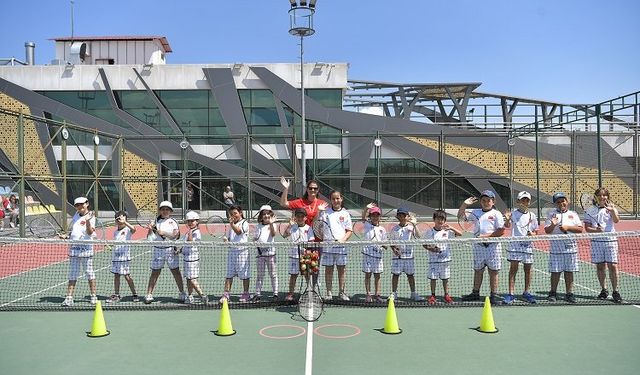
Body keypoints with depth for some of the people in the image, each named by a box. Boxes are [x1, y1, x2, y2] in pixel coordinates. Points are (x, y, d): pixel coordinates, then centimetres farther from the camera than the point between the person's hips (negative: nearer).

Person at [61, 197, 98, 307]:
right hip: (74, 247, 6)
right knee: (72, 274, 5)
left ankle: (93, 296, 10)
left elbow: (90, 232, -18)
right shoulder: (75, 215, 14)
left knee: (89, 273, 2)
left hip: (86, 248, -6)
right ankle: (69, 297, 7)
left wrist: (87, 221, -32)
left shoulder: (91, 217, -6)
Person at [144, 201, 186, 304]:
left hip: (170, 250, -1)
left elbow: (175, 235, -9)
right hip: (158, 250, 1)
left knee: (176, 271, 1)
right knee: (155, 273, 3)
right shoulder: (155, 222, 8)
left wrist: (163, 233, -19)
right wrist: (150, 229, -12)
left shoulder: (173, 222, 5)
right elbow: (149, 237, 6)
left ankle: (182, 293, 10)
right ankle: (149, 294, 10)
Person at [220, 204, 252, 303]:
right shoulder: (231, 225, 16)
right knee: (229, 274, 5)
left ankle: (245, 294, 11)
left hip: (242, 251, -5)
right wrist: (226, 240, -2)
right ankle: (226, 294, 7)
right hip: (232, 251, 6)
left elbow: (239, 232, -20)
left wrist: (232, 223, -31)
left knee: (244, 274, 1)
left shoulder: (244, 223, -4)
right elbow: (228, 237, 20)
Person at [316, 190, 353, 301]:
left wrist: (343, 239, -10)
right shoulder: (325, 212, 7)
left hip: (341, 245, 0)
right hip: (327, 245, 0)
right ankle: (329, 293, 12)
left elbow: (350, 230, 6)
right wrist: (320, 211, -12)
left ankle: (342, 292, 15)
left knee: (341, 269, 5)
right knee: (328, 269, 4)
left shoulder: (345, 213, 7)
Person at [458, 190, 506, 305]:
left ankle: (494, 295, 10)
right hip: (478, 246, 3)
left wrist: (487, 236, -13)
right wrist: (465, 204, -2)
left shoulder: (496, 214, 0)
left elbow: (501, 231, -6)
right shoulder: (475, 212, 11)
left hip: (493, 246, -3)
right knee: (478, 270, 11)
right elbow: (461, 216, 11)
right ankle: (475, 293, 21)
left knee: (493, 271, 1)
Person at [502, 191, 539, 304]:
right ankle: (510, 294, -3)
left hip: (528, 245, 3)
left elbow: (536, 231, 14)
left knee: (528, 269, 8)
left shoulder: (532, 216, 9)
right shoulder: (513, 213, 0)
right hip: (515, 244, -3)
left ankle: (526, 293, 23)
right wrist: (507, 220, -35)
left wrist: (532, 234, -8)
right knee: (513, 269, -4)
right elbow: (507, 226, -14)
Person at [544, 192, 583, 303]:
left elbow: (580, 229, 2)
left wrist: (567, 227, -11)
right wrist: (553, 225, -18)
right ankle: (553, 293, 11)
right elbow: (547, 231, 1)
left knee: (569, 272, 5)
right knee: (555, 272, 1)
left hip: (570, 247, 2)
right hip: (556, 248, -2)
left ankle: (569, 294, 14)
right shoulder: (551, 214, 6)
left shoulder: (573, 214, 10)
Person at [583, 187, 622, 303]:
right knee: (600, 266, 7)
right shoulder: (590, 211, 6)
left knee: (612, 266, -5)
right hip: (597, 242, 1)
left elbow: (616, 220, -14)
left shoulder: (611, 208, 5)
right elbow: (587, 227, 2)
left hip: (611, 240, -1)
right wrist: (595, 230, -18)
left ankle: (615, 291, 5)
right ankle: (604, 290, 20)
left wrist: (612, 211, -32)